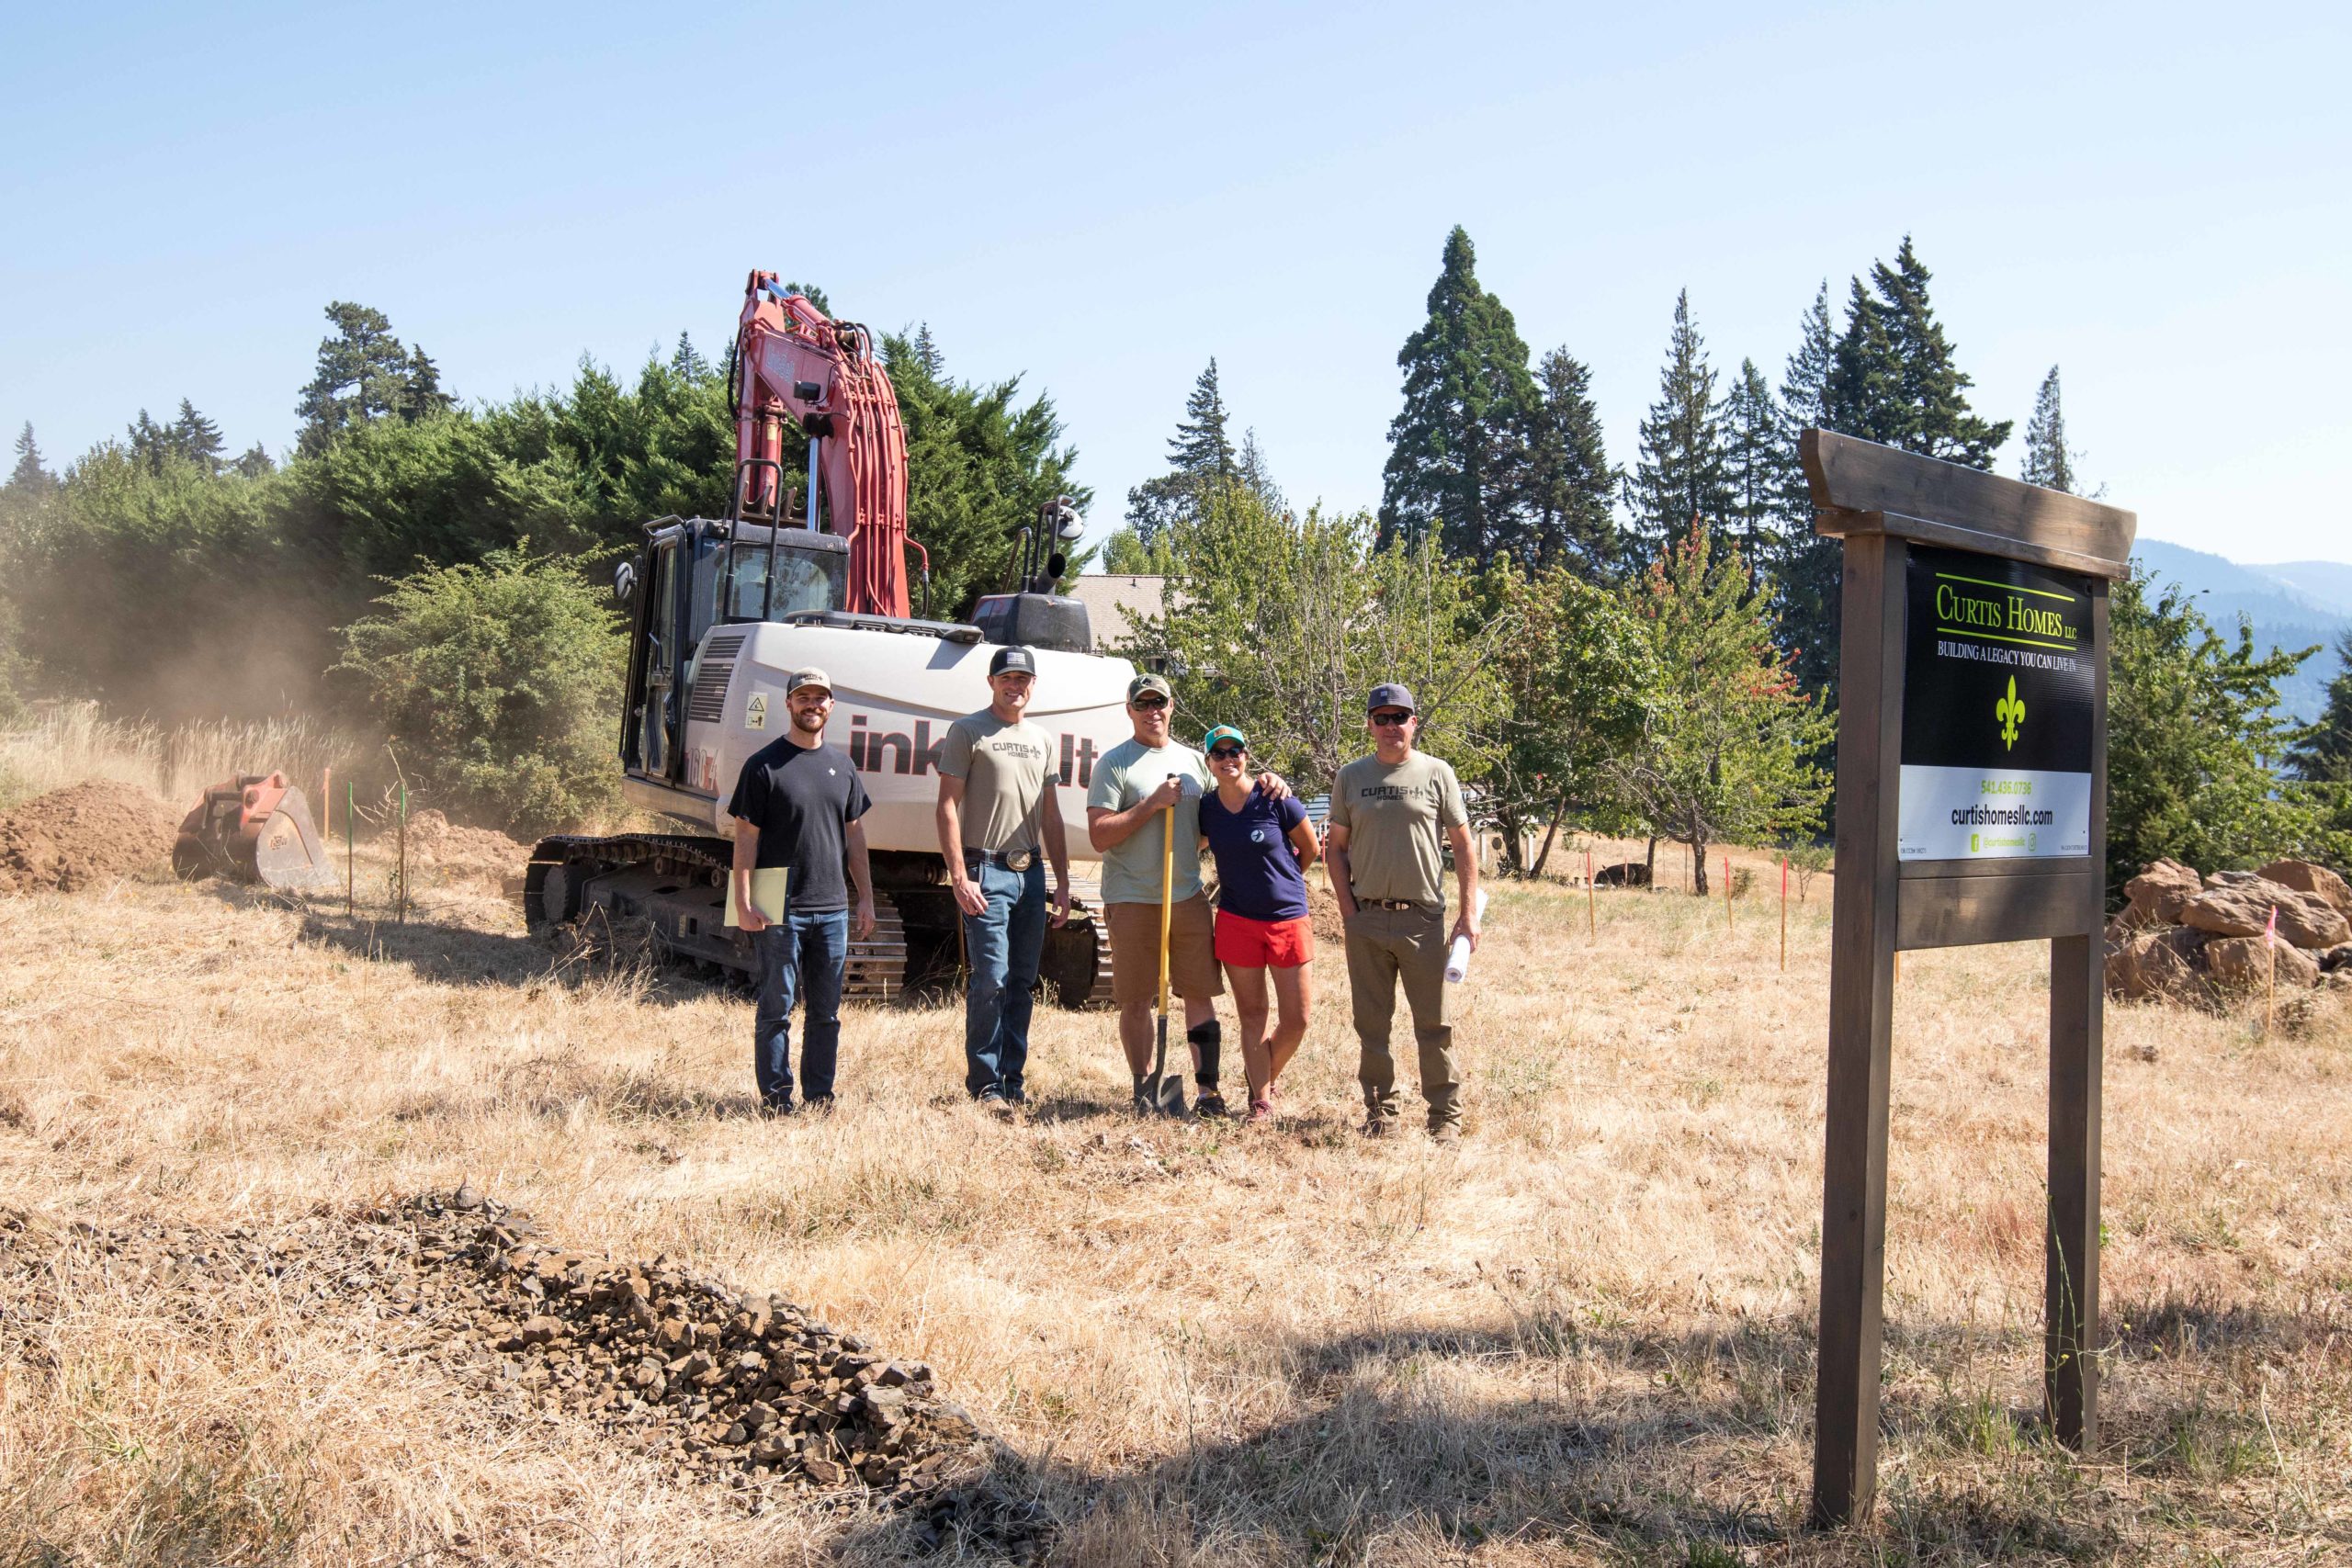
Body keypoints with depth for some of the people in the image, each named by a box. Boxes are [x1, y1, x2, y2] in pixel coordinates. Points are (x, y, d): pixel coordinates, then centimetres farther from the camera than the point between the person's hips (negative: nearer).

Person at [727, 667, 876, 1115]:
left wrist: (866, 899, 13)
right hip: (780, 911, -5)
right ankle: (775, 1098, 9)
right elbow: (746, 838, -5)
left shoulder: (841, 766, 13)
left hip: (833, 910, 5)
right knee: (777, 1008, 2)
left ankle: (820, 1096, 18)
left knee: (826, 1012, 9)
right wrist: (743, 903, -12)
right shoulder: (764, 765, -3)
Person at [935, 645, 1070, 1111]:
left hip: (1031, 871, 6)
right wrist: (959, 876, -14)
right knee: (991, 980, -9)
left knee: (1023, 983, 8)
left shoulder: (1042, 740, 17)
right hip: (987, 871, -6)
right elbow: (948, 807, -6)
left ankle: (1014, 1080, 16)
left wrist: (1062, 881, 15)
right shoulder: (967, 732, -1)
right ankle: (984, 1085, 0)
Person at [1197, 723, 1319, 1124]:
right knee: (1252, 1015, 5)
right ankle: (1261, 1103, 14)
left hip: (1288, 917, -1)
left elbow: (1309, 849, 3)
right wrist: (1241, 882, 8)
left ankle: (1262, 1075, 26)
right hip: (1236, 922, 2)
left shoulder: (1275, 800, -11)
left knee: (1297, 1019, 0)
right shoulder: (1205, 809, -2)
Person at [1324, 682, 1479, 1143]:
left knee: (1433, 1022, 2)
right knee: (1372, 1022, 8)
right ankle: (1379, 1109, 19)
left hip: (1424, 917, -2)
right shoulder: (1351, 777, 8)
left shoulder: (1437, 773, 3)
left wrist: (1469, 913, -2)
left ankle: (1445, 1113, 12)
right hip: (1367, 919, 2)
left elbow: (1463, 846, 5)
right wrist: (1348, 910, 0)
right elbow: (1337, 847, 11)